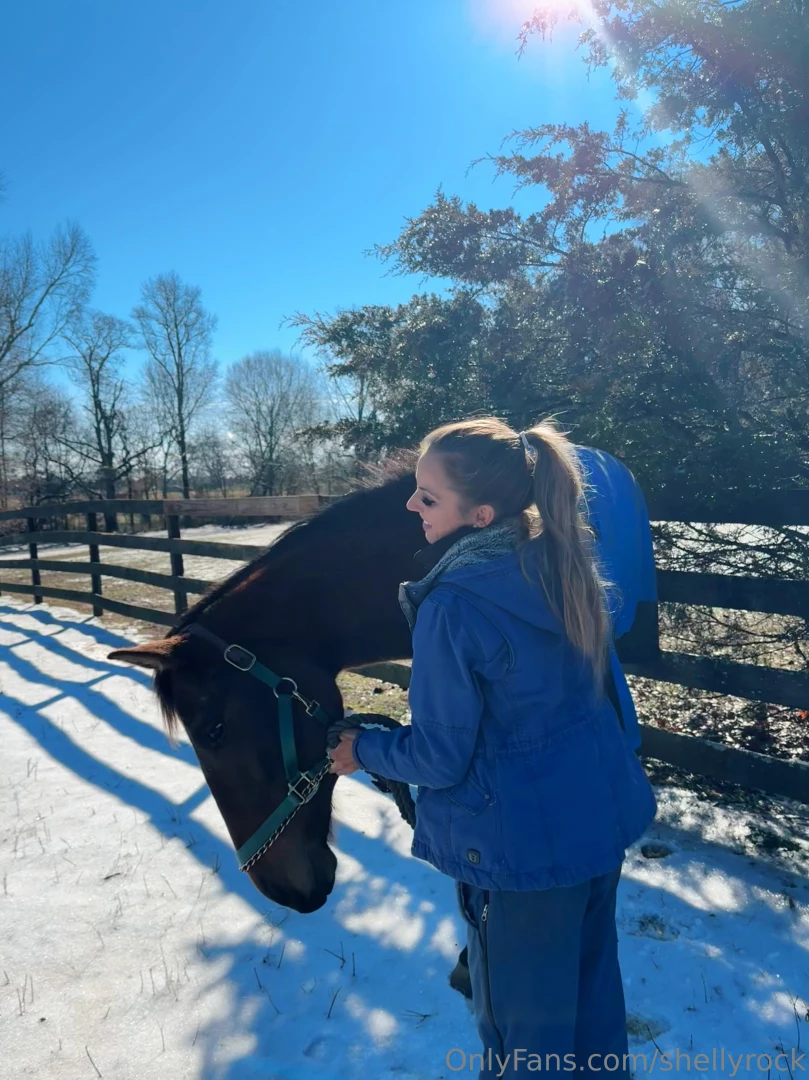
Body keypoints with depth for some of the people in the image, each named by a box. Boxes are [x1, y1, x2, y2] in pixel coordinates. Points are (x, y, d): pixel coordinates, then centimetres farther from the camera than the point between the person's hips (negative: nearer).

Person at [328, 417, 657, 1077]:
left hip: (524, 843, -7)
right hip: (606, 812, 7)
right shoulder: (566, 559, -6)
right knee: (593, 979, 31)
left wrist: (363, 751, -2)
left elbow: (439, 756, -19)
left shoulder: (453, 606, -28)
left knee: (523, 1011, 20)